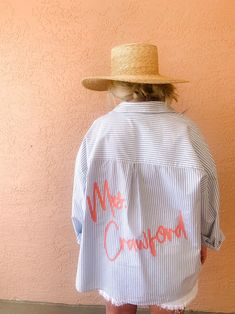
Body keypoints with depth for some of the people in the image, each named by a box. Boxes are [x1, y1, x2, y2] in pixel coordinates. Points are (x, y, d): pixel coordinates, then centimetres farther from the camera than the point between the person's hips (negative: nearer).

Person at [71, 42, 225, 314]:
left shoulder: (100, 129, -17)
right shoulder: (185, 129, -16)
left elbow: (83, 194, -8)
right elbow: (207, 191, -6)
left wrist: (85, 237, 11)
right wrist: (204, 238, 13)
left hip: (115, 255, 1)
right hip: (171, 261, 1)